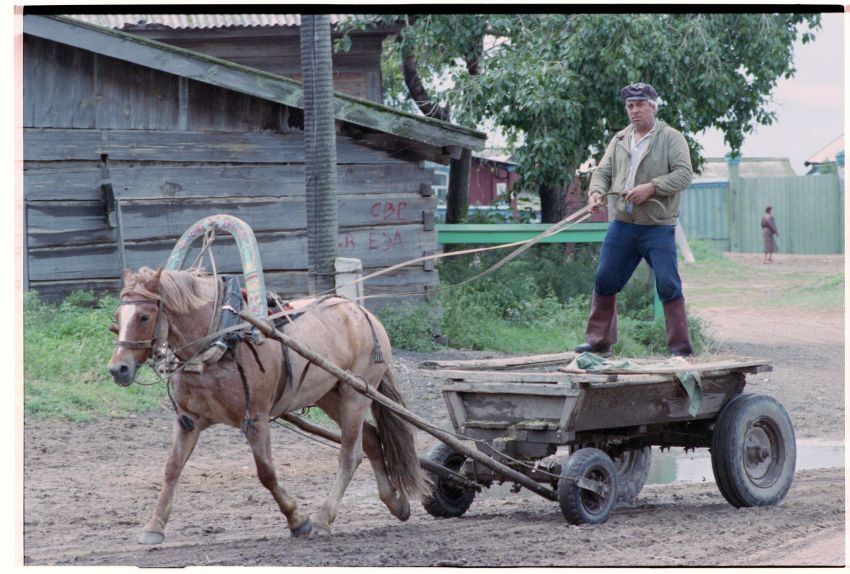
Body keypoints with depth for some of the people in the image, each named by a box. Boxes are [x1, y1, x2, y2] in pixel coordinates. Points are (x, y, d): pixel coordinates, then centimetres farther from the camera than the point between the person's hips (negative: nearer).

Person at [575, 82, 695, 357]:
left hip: (658, 227, -5)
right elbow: (603, 171, 13)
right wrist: (596, 191, -9)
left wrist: (651, 187, -20)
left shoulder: (671, 138, -1)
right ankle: (599, 341, 18)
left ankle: (681, 347, -3)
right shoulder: (619, 140, 15)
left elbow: (684, 174, -11)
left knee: (668, 287, -8)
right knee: (605, 281, 7)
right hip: (621, 224, 5)